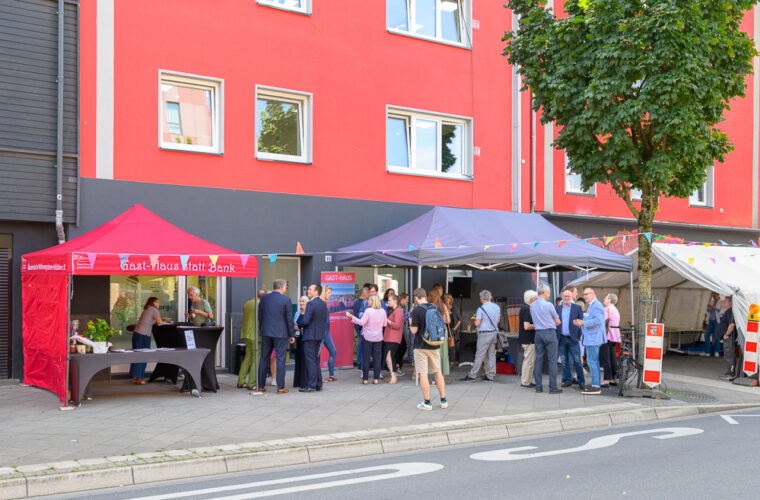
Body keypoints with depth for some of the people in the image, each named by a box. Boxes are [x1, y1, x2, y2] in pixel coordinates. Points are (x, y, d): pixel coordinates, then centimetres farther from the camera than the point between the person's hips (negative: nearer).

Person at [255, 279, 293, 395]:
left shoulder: (264, 298, 5)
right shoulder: (286, 300, -7)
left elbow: (260, 317, 10)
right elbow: (289, 318, -6)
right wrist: (291, 335, 2)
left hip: (266, 333, 4)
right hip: (281, 334, -4)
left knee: (263, 359, 10)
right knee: (280, 359, 0)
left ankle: (261, 386, 14)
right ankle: (280, 387, 0)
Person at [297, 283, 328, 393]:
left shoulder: (311, 304, -17)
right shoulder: (323, 304, 10)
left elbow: (305, 321, -21)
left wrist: (299, 325, -3)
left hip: (310, 336, -9)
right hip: (319, 335, 9)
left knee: (310, 360, -3)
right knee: (316, 360, 16)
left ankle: (311, 385, -1)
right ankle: (318, 384, 19)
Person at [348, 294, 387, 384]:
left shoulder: (368, 311, -15)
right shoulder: (383, 311, 0)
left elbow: (362, 322, -16)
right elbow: (385, 324, 7)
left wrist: (352, 317, -7)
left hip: (368, 337, -4)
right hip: (378, 338, 4)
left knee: (366, 358, 4)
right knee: (377, 358, 7)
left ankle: (365, 379, 6)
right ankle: (376, 379, 5)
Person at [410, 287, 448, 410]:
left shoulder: (416, 310, -14)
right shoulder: (436, 308, 3)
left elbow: (414, 330, -16)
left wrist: (411, 322, 2)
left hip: (421, 346, -5)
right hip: (434, 345, 5)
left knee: (423, 374, 1)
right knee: (438, 372, 15)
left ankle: (427, 402, 2)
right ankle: (443, 400, 19)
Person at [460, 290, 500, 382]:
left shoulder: (481, 309, -15)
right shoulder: (497, 307, 6)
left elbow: (477, 323, -17)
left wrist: (475, 319, 3)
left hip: (484, 334, -7)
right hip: (494, 333, 7)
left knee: (479, 355, -3)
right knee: (492, 355, 10)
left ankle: (472, 375, 1)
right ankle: (490, 376, 13)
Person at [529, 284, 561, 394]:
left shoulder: (532, 305, 8)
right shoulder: (548, 305, -10)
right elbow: (557, 322, 1)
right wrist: (555, 323, 23)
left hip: (538, 333, 6)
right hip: (549, 332, -6)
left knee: (539, 360, 8)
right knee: (552, 361, -2)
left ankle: (538, 386, 9)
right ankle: (553, 387, -3)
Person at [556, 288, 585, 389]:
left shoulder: (577, 308, 1)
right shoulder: (558, 308, 10)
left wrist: (578, 336, -7)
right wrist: (556, 337, 1)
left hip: (573, 339, -3)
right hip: (562, 338, 3)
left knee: (577, 361, -3)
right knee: (564, 361, 8)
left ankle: (581, 381, 3)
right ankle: (567, 380, 16)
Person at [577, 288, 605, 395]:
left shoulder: (596, 305, -12)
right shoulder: (592, 305, 22)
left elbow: (598, 320, -25)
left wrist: (583, 323, -21)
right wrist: (581, 322, 11)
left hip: (593, 339, -11)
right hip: (591, 339, 11)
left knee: (592, 362, -11)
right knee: (593, 362, 13)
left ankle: (595, 387, -11)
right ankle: (596, 385, 17)